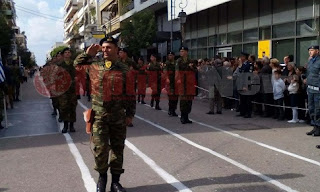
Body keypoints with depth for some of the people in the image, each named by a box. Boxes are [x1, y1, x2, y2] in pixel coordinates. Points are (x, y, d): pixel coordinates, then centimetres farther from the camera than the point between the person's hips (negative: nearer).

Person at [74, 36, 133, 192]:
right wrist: (88, 54, 2)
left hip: (119, 116, 0)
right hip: (99, 114, 0)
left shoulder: (124, 70, -1)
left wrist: (130, 113, 1)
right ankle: (102, 176, 23)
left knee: (118, 149, 9)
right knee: (100, 149, -2)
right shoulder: (94, 64, 3)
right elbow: (76, 64, 17)